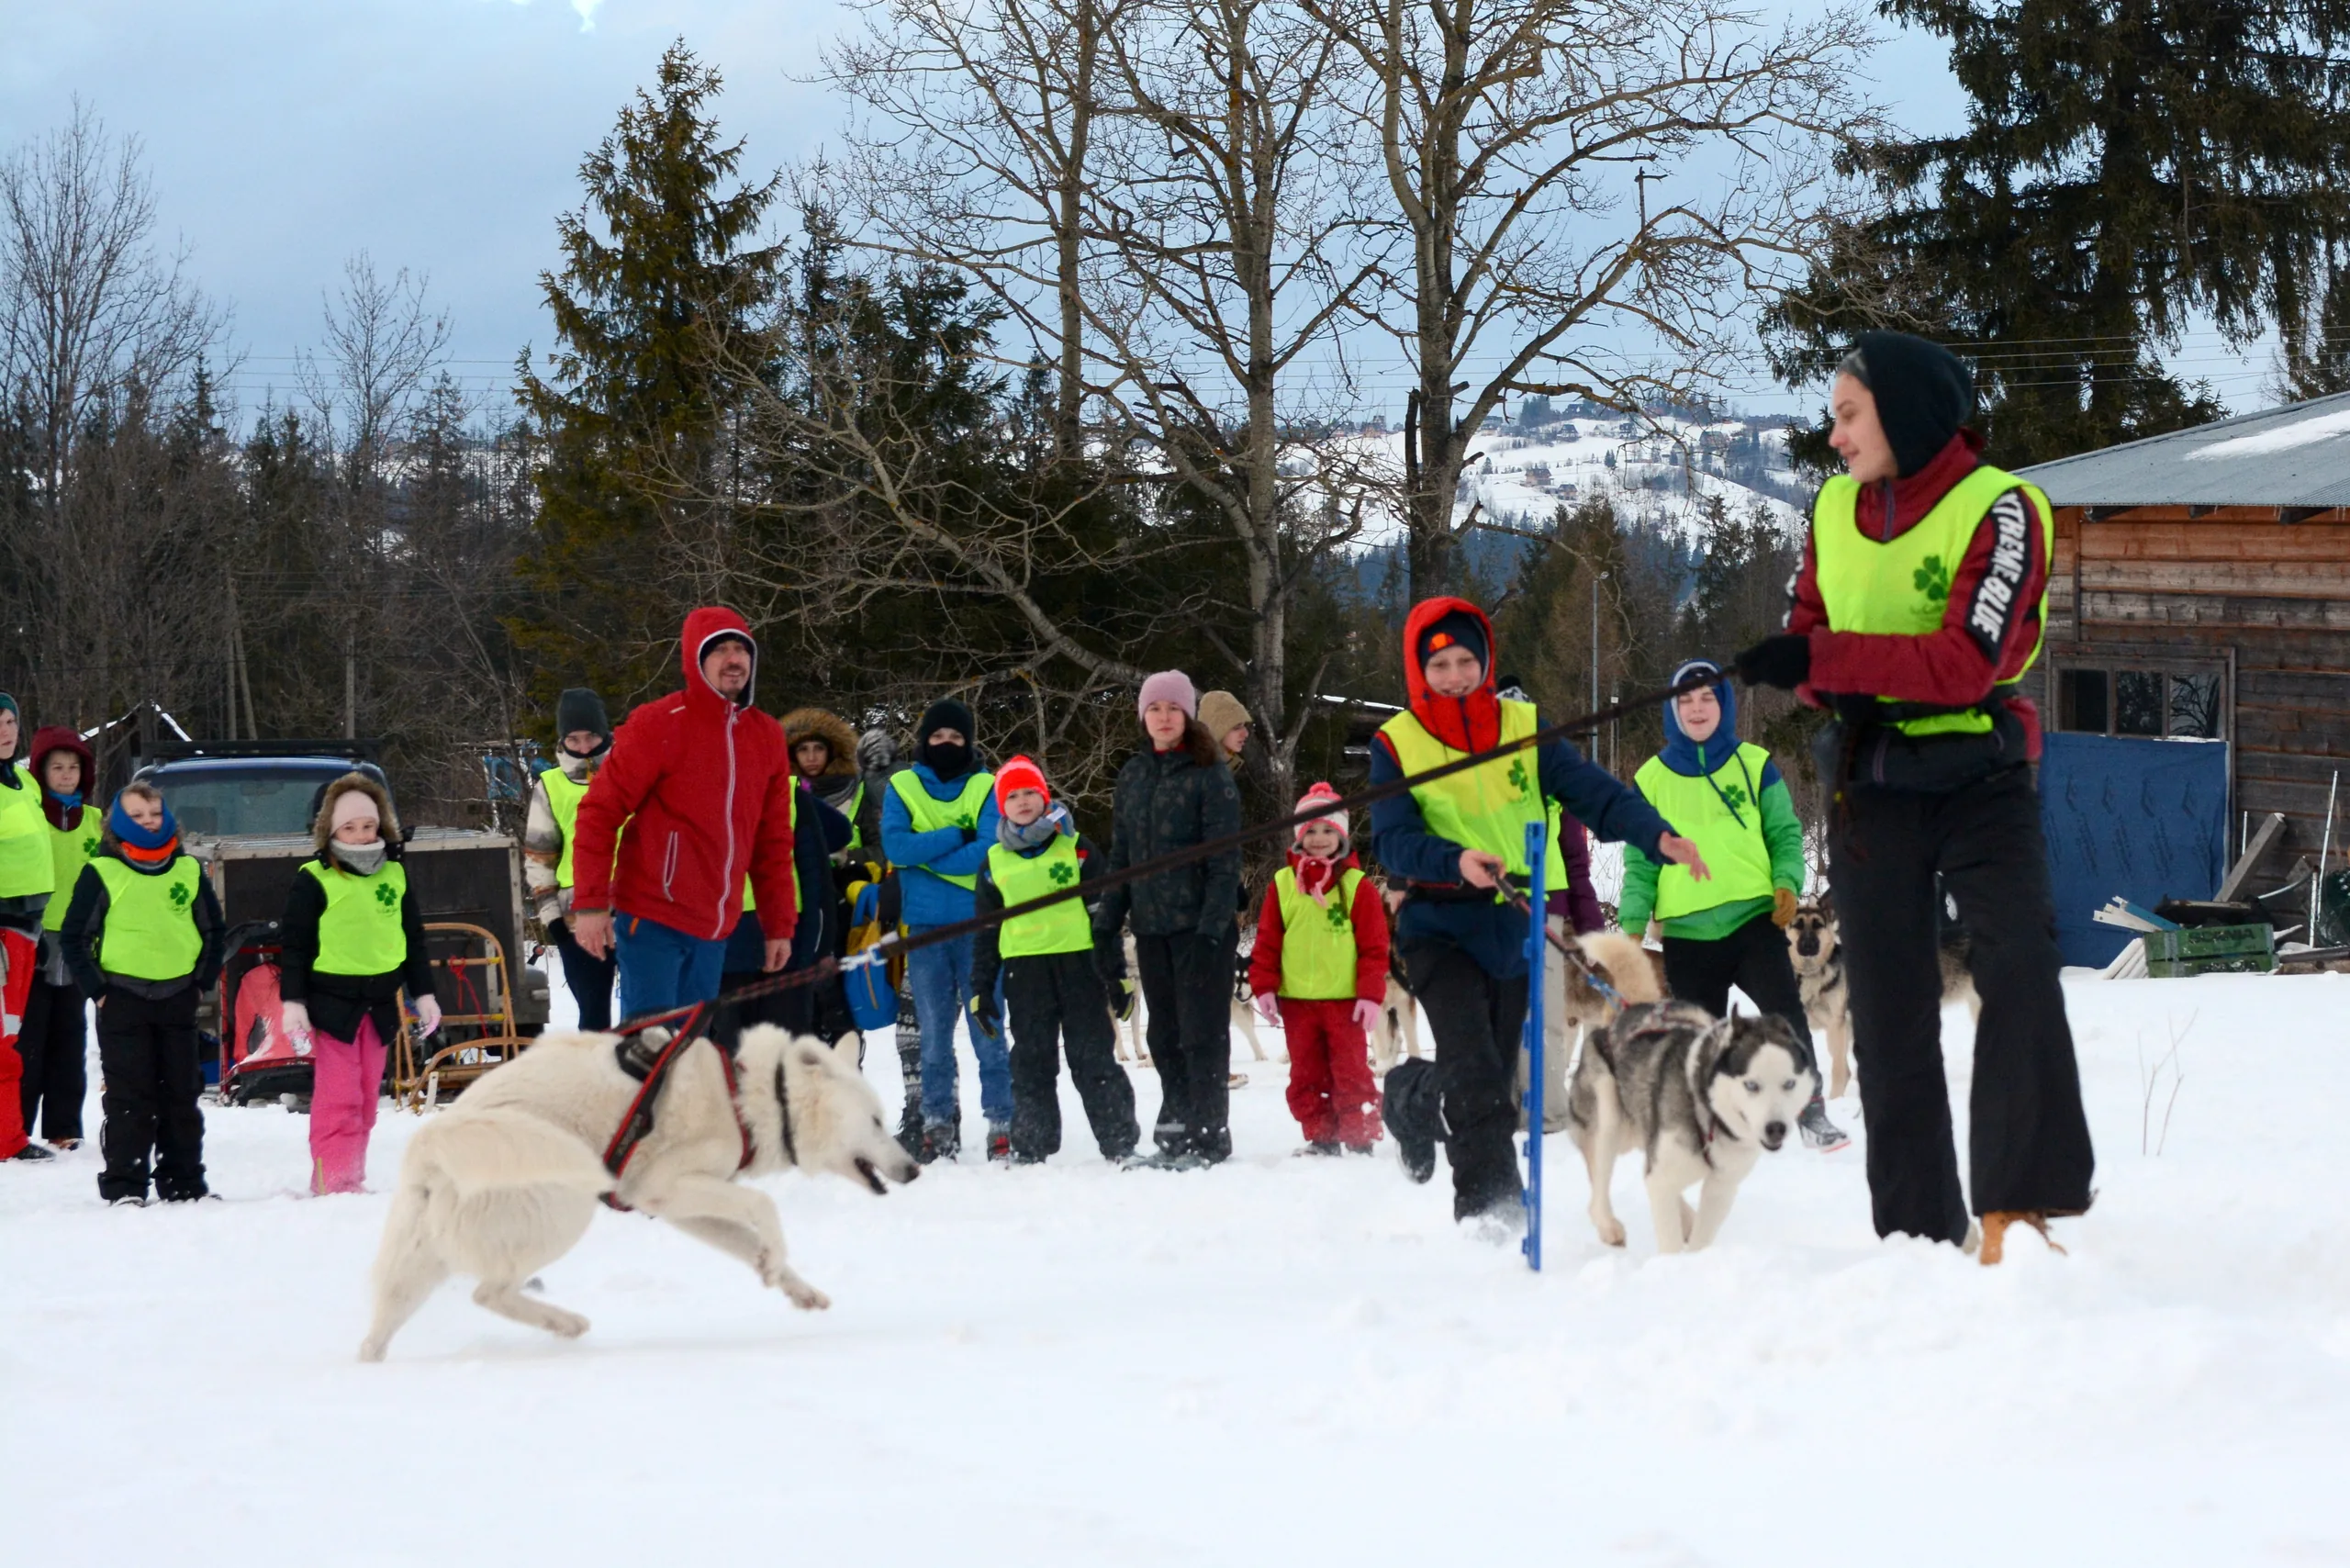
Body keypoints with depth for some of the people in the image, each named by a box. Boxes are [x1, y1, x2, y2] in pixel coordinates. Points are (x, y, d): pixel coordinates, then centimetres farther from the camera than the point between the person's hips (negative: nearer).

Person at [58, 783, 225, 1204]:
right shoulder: (101, 873, -3)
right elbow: (74, 937, -1)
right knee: (129, 1097, -4)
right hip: (122, 999, -3)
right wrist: (96, 989, -7)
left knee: (181, 1094, 8)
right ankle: (124, 1186, -2)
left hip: (178, 997, 3)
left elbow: (214, 931, 16)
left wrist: (203, 981, 6)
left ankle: (184, 1182, 15)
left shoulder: (189, 870, 7)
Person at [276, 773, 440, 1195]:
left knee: (366, 1099, 8)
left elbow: (413, 939, 18)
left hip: (380, 1002, 5)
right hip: (332, 1000, -5)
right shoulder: (313, 880, -6)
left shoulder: (395, 876, 10)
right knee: (338, 1098, -9)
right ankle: (333, 1181, -8)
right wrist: (292, 1002, -11)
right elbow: (293, 944, -5)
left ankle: (353, 1177, 13)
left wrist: (423, 994, 16)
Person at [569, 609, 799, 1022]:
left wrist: (780, 924, 13)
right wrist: (590, 903, -14)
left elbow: (773, 838, 15)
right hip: (653, 921, -6)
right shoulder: (659, 724, -7)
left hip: (715, 927, 6)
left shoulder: (766, 736, 11)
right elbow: (601, 812, -8)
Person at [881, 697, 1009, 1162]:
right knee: (934, 1037, 5)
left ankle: (1002, 1126, -1)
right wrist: (958, 835, -10)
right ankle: (938, 1126, 10)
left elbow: (991, 850, -10)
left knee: (987, 1032, -3)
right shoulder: (902, 788, 8)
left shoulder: (987, 788, 4)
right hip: (925, 930, 2)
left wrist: (925, 855, -9)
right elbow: (895, 845, -7)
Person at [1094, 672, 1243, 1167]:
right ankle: (1174, 1134, 15)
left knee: (1203, 1033, -3)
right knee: (1164, 1035, 9)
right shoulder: (1132, 775, 12)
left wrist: (1213, 924, -19)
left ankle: (1209, 1137, 1)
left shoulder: (1209, 772, -6)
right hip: (1151, 926, 6)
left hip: (1201, 923, -6)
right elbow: (1121, 856, 16)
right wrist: (1106, 922, 10)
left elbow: (1225, 856, -11)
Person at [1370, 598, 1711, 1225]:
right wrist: (1457, 861, -32)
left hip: (1515, 925, 4)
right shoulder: (1396, 743, -2)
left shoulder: (1523, 727, 5)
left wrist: (1656, 834, -22)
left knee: (1497, 1071, 11)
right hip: (1442, 927, -4)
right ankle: (1490, 1203, -21)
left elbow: (1588, 788, -5)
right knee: (1474, 1070, -20)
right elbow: (1392, 839, -12)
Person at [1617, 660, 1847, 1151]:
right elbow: (1640, 859, 11)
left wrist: (1787, 881, -8)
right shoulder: (1652, 778, 8)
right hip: (1686, 931, 2)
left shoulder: (1754, 765, 6)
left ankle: (1811, 1113, -16)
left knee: (1785, 1015, -18)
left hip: (1754, 918, -2)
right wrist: (1633, 923, 2)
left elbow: (1785, 833, 10)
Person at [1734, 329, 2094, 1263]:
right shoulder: (1835, 508, 8)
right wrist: (1842, 689, -12)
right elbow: (1808, 630, 12)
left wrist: (1823, 658, -26)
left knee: (2018, 965, -24)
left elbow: (1967, 661, -21)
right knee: (1888, 1008, 5)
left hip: (1979, 774, -5)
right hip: (1869, 784, 6)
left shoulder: (1998, 509, -12)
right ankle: (1919, 1230, 11)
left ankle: (2018, 1206, -26)